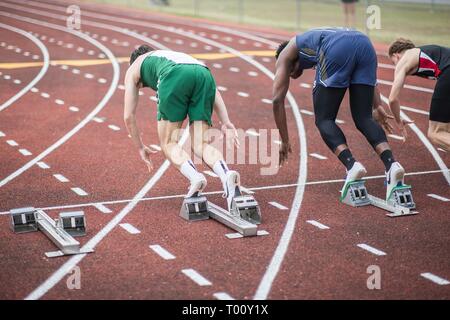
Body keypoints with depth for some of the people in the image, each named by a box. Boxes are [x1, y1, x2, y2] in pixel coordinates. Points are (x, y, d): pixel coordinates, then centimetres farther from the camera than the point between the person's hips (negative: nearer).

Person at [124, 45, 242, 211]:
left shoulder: (133, 68, 37)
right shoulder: (173, 55, 46)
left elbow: (128, 116, 32)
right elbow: (211, 87, 29)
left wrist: (140, 147, 45)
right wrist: (226, 122, 20)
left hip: (175, 78, -4)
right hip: (204, 73, 4)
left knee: (169, 143, 9)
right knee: (200, 144, 7)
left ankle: (194, 177, -18)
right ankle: (226, 174, -21)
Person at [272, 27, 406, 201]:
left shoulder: (285, 55, 31)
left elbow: (278, 100, 23)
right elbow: (365, 75, 35)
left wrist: (284, 141, 28)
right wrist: (377, 106, 31)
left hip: (338, 50, -5)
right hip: (365, 44, 5)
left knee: (324, 120, 7)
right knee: (364, 119, 11)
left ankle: (351, 165, -15)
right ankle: (391, 164, -12)